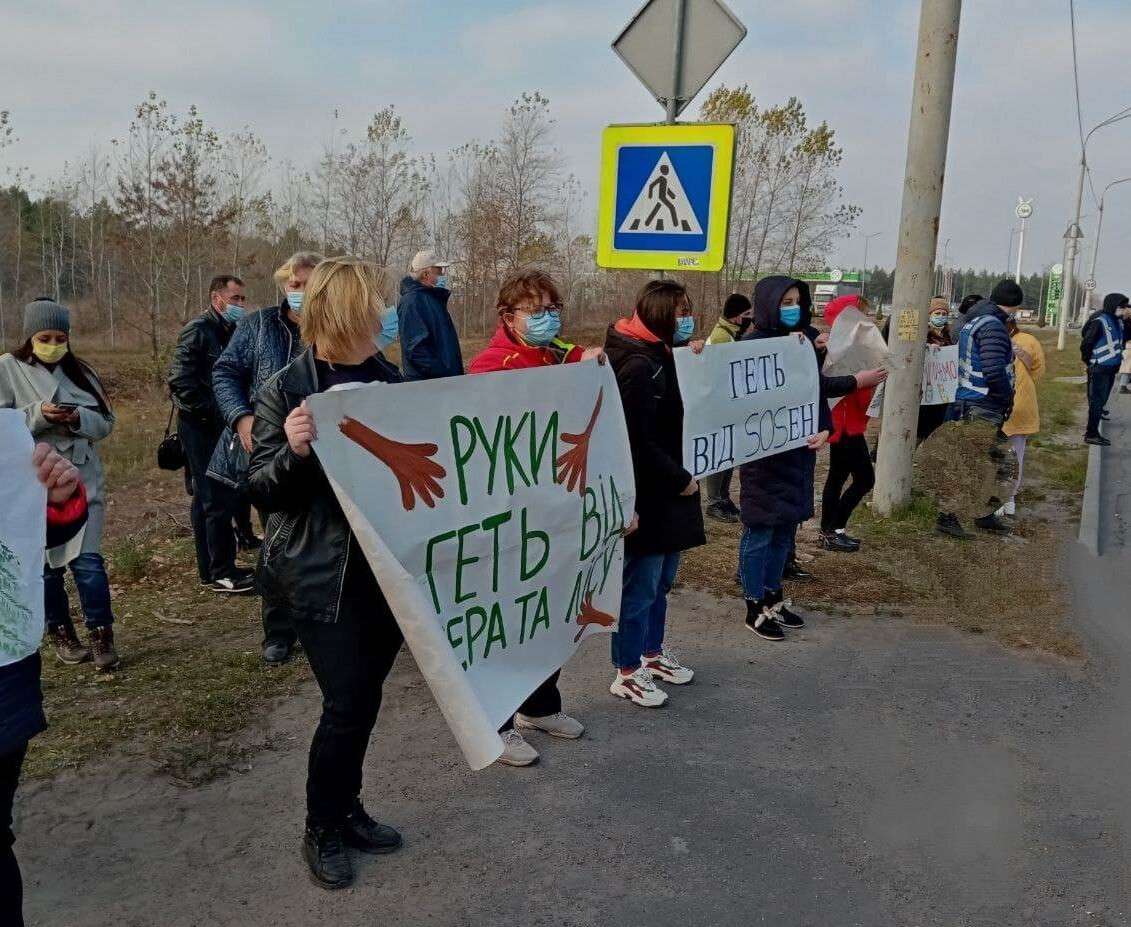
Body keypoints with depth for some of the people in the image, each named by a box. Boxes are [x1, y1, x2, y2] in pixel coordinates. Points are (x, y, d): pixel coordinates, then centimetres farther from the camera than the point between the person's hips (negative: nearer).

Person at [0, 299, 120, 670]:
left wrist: (78, 418, -13)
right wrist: (38, 414, -19)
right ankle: (61, 634, 23)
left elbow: (106, 422, 7)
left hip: (83, 481, 1)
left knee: (88, 560, -4)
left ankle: (102, 635, 5)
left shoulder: (79, 371, 8)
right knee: (47, 564, 8)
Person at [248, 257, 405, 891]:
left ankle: (347, 809, 35)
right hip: (323, 576, -5)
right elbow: (262, 491, -10)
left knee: (365, 699, 14)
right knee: (346, 705, -1)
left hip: (391, 568, 5)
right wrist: (293, 451, -28)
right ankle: (321, 829, 22)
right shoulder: (285, 392, -9)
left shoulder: (393, 382, 7)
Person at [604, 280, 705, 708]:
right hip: (646, 495, -10)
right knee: (640, 585, 2)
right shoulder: (638, 365, -20)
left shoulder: (659, 357, 11)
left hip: (664, 493, 10)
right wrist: (680, 479, -16)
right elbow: (637, 441, -24)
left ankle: (652, 652, 37)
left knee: (661, 579, 21)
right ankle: (627, 672, 17)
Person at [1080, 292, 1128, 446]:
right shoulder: (1099, 321, -16)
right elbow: (1086, 343, -16)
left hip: (1111, 368, 8)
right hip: (1099, 369, -8)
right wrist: (1089, 361, -6)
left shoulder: (1117, 322, 9)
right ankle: (1091, 434, -2)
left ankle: (1093, 431, 23)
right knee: (1097, 401, -6)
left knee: (1101, 399, 14)